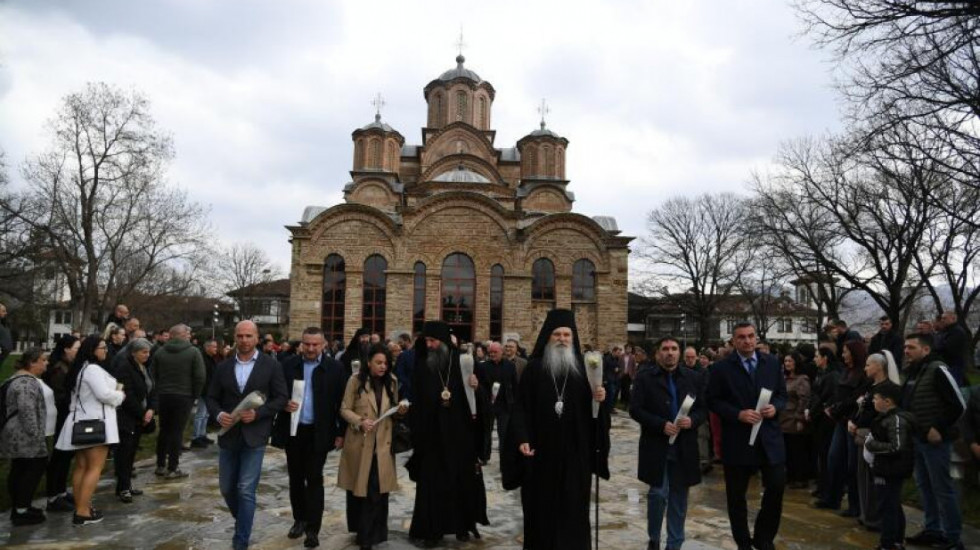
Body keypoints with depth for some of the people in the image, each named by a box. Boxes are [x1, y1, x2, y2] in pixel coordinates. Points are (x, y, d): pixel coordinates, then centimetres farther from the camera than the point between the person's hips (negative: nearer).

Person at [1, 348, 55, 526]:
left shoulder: (27, 379, 15)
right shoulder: (25, 383, -19)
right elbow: (27, 411, -25)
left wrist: (36, 434, 26)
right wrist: (35, 435, -23)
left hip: (22, 436, 11)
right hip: (26, 436, -11)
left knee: (20, 470, 13)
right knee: (34, 468, -5)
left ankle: (19, 508, 19)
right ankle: (21, 512, -1)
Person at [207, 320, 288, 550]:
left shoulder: (271, 365, -4)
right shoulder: (223, 366, 6)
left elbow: (281, 398, -6)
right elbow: (211, 398, 9)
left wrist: (257, 413, -18)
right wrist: (218, 415, -11)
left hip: (254, 436, -4)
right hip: (228, 435, 4)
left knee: (246, 490, -3)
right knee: (227, 488, 15)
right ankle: (242, 521, 41)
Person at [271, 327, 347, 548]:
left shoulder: (335, 368, -7)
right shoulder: (289, 364, 0)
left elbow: (342, 402, -4)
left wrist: (341, 432, -6)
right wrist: (284, 404, -14)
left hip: (319, 433, -3)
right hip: (293, 430, 3)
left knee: (314, 479, 1)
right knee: (296, 478, 15)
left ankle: (313, 528, 10)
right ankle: (299, 519, 32)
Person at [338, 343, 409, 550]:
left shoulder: (391, 381, 4)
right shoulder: (356, 380, -7)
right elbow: (345, 409, -4)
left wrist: (400, 410, -9)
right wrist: (360, 422, -21)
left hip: (382, 443, 2)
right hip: (359, 442, -2)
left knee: (378, 491, -1)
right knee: (359, 488, 12)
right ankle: (362, 529, 33)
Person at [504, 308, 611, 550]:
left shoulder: (584, 368, 5)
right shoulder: (534, 368, -1)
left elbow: (592, 410, 5)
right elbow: (521, 407, -5)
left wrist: (599, 399, -16)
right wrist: (522, 439, -16)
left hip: (574, 453, 1)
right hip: (541, 452, -1)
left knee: (573, 508, 7)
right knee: (541, 508, 7)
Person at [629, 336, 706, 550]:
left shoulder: (693, 378, 7)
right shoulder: (644, 378, -1)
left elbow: (703, 409, 7)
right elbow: (635, 410, -7)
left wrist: (692, 420, -14)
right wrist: (661, 425, -17)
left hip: (684, 448, 3)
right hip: (656, 447, -3)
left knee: (679, 498, 10)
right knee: (658, 494, -3)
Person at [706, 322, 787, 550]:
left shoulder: (772, 363, 6)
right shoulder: (721, 367, -5)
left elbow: (782, 393, 11)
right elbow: (713, 401, -5)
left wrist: (775, 407, -10)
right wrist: (738, 414, -18)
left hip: (769, 437, 2)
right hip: (737, 440, -2)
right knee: (736, 496, 8)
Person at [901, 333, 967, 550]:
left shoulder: (937, 370, -15)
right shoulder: (912, 372, 9)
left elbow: (959, 405, -16)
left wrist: (939, 429, -16)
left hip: (935, 440, -8)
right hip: (917, 439, 8)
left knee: (942, 488, 0)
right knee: (924, 486, 15)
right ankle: (933, 530, 26)